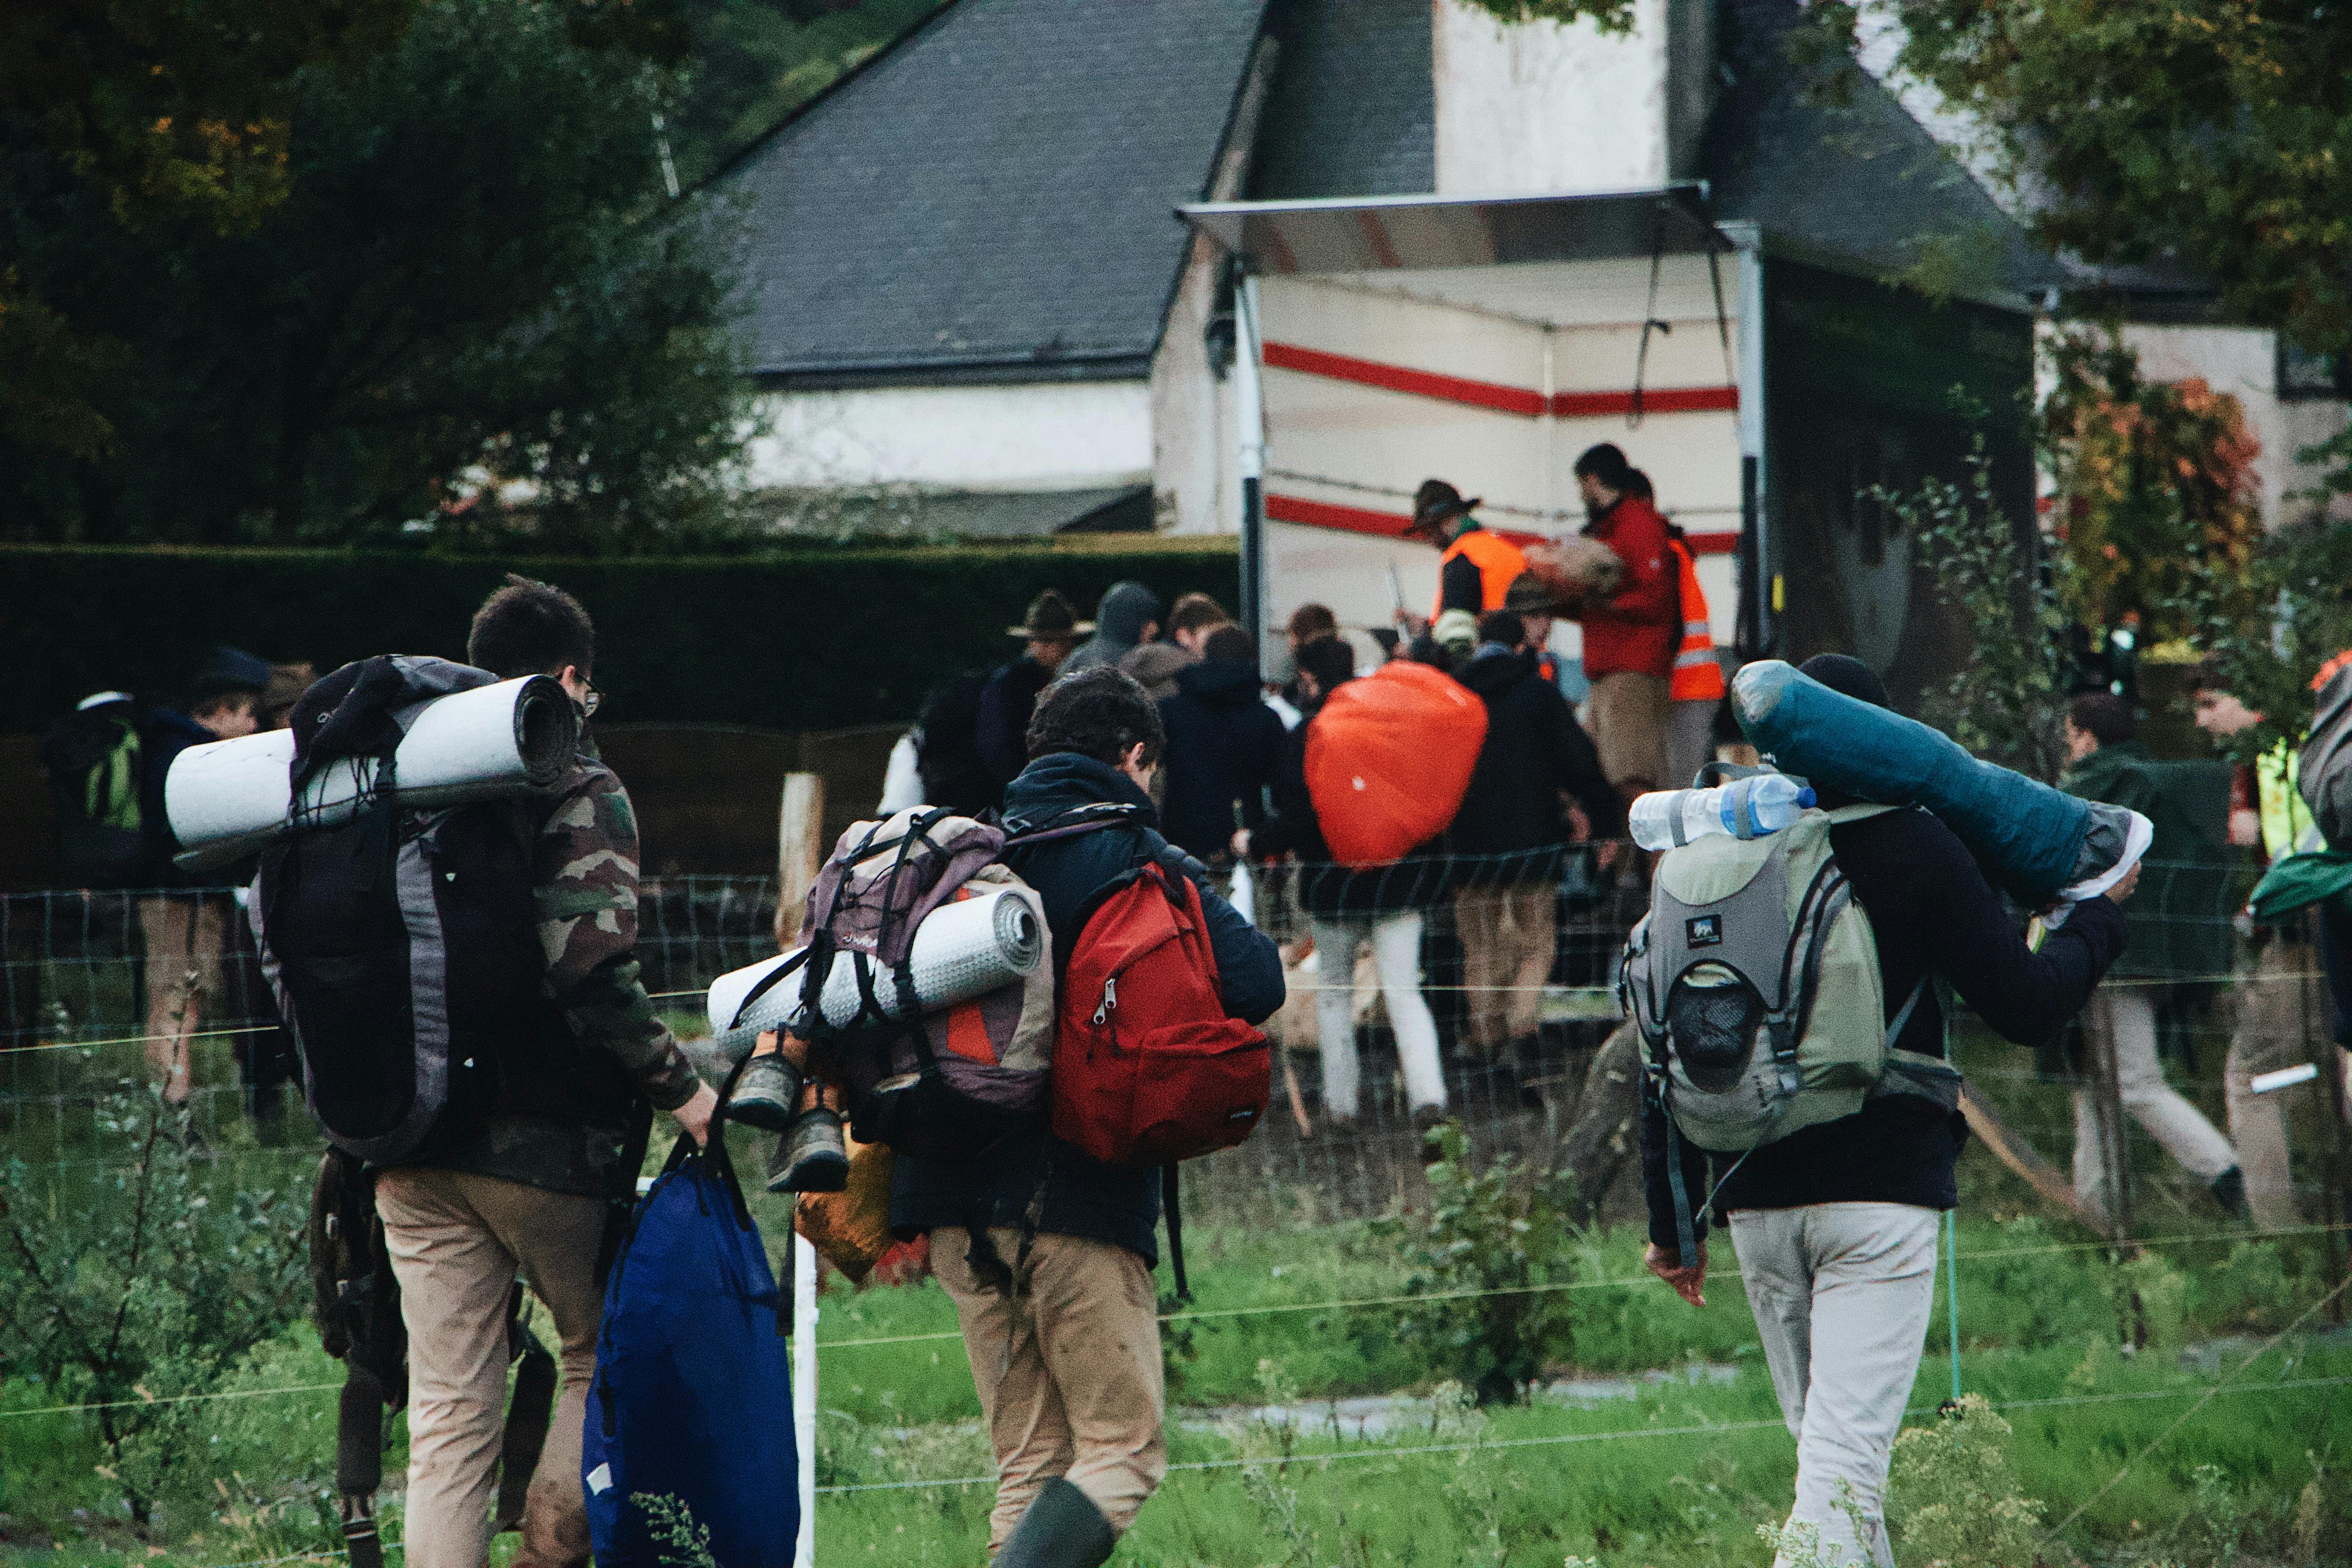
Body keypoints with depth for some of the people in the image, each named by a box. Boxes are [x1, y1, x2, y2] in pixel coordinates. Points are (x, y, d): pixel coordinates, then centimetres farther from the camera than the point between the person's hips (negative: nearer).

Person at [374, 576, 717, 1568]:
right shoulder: (578, 789, -7)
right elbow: (591, 970, -19)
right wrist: (678, 1087, -10)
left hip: (411, 1149, 5)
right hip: (540, 1141, -5)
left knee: (448, 1412, 5)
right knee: (602, 1354, 17)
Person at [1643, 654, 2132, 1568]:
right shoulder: (1915, 851, -4)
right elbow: (2026, 1006, -4)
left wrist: (1673, 1221, 15)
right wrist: (2100, 914, 14)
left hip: (1756, 1200, 4)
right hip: (1882, 1186, -4)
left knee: (1822, 1439, 19)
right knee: (1847, 1453, -12)